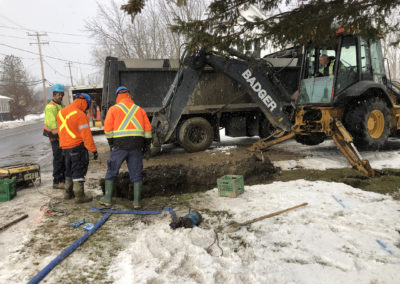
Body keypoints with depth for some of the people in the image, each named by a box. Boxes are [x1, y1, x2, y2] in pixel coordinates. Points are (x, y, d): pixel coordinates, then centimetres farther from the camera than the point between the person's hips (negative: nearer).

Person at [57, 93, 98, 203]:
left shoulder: (61, 112, 11)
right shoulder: (80, 114, -17)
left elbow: (61, 130, 17)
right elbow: (86, 134, -19)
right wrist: (93, 150, -16)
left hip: (65, 146, 8)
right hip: (77, 146, -8)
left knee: (69, 169, 19)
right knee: (79, 170, -2)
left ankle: (68, 192, 29)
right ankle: (79, 196, 0)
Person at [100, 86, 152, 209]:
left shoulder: (113, 109, 5)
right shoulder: (139, 109, 14)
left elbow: (107, 128, -2)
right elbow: (147, 128, 8)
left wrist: (110, 142, 9)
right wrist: (147, 144, 13)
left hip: (120, 145, -2)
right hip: (136, 146, 2)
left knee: (111, 171, 12)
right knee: (136, 174, 7)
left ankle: (107, 198, 14)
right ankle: (137, 201, 5)